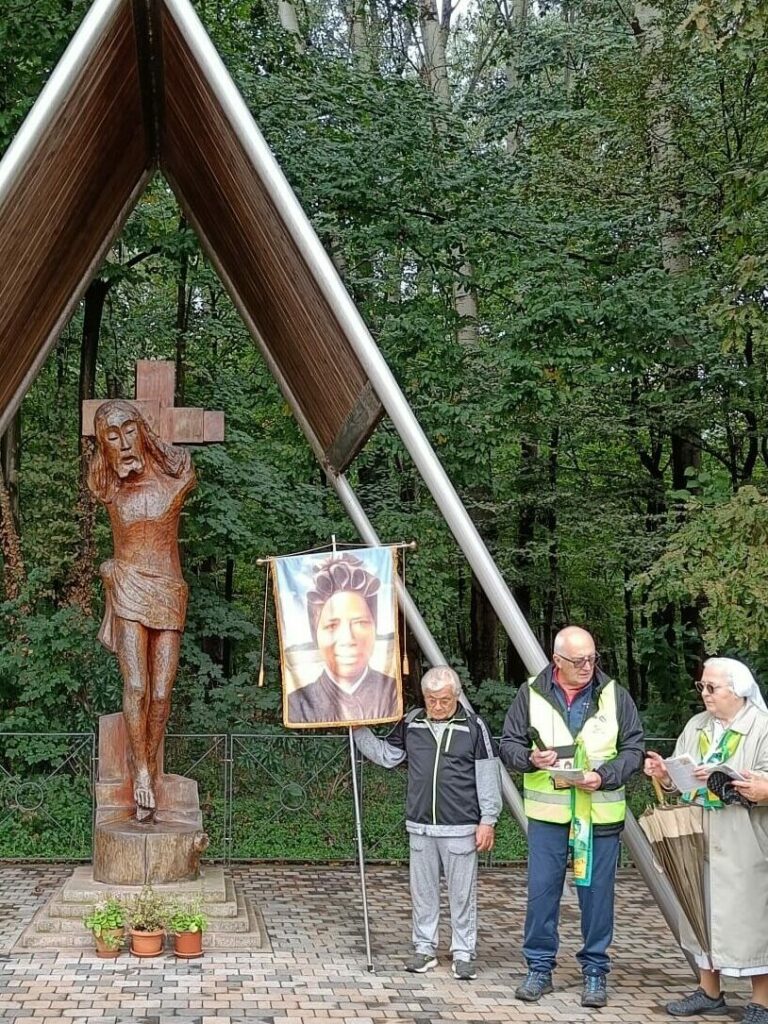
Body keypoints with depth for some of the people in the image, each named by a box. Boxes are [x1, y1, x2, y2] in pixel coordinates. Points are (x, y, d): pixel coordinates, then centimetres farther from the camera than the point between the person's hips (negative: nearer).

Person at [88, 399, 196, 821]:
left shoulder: (176, 475, -1)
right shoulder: (107, 486, 2)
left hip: (169, 592, 1)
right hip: (129, 590, -1)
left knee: (161, 692, -3)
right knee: (136, 686, -14)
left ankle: (147, 768, 9)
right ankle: (142, 775, -7)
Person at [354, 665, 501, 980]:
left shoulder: (474, 727, -3)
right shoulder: (410, 723, 5)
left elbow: (488, 777, -2)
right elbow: (386, 756, 14)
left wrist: (488, 821, -6)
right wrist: (359, 730, 4)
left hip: (460, 828, -3)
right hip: (420, 826, 3)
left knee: (462, 894, 4)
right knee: (423, 891, 10)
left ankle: (464, 954, 15)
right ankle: (424, 949, 22)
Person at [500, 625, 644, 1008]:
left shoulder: (614, 695, 0)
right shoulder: (531, 693, 0)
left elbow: (634, 749, 2)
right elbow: (508, 745, 5)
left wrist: (604, 775, -15)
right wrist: (530, 758, -17)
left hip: (600, 815, 0)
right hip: (547, 813, 0)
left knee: (597, 893, 6)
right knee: (541, 891, 5)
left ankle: (595, 971, 21)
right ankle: (539, 968, 20)